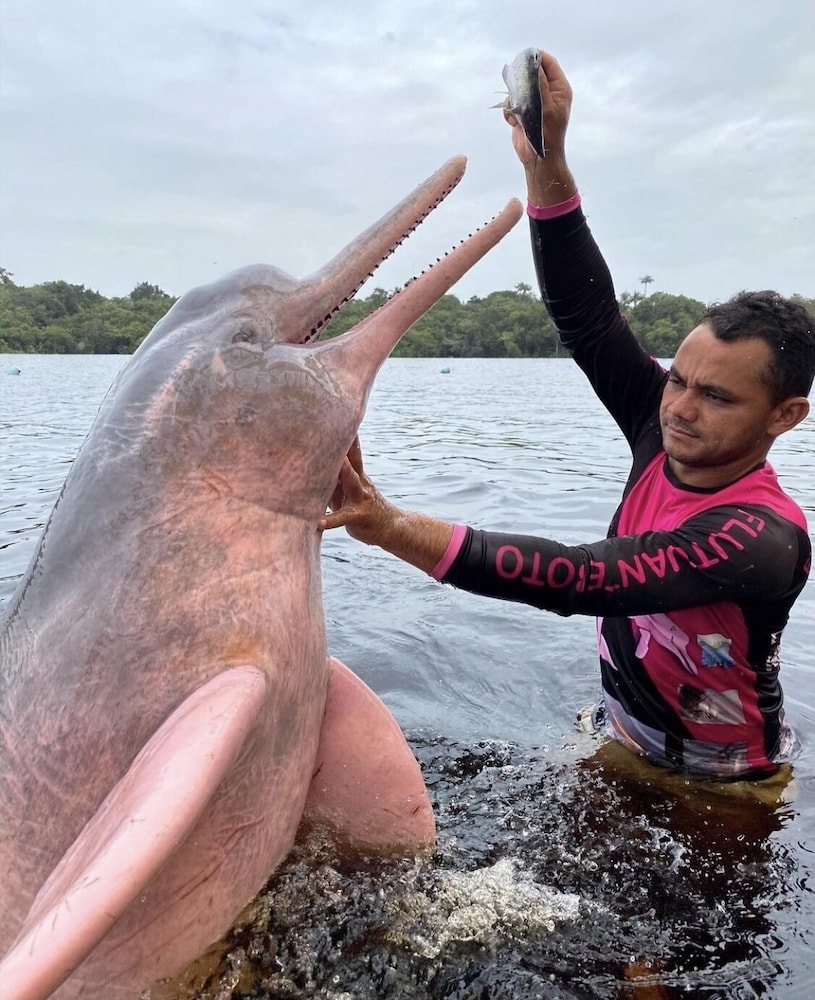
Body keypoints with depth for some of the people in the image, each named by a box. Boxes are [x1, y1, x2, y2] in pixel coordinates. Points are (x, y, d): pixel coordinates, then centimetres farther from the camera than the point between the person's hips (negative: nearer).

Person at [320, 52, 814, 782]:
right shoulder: (668, 430, -12)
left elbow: (588, 582, -43)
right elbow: (586, 314, -17)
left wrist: (392, 528, -53)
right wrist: (545, 162, -30)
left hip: (716, 783, -5)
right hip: (624, 737, 5)